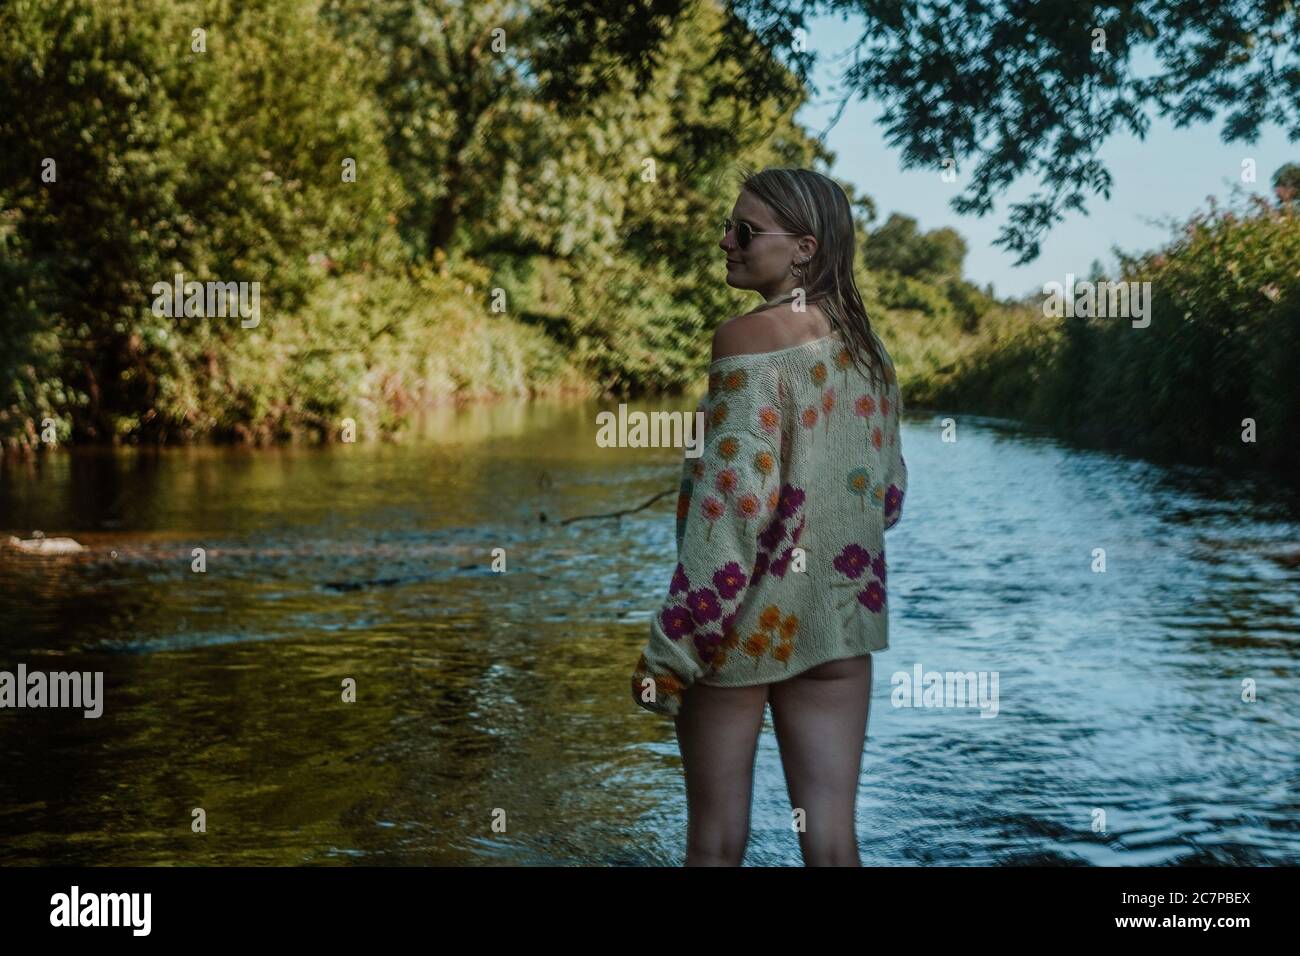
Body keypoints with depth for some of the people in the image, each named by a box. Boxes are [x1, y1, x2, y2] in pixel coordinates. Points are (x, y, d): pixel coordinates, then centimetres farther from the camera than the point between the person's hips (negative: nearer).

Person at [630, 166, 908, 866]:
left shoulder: (748, 339, -13)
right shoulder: (869, 347, 6)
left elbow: (736, 502, -19)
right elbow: (888, 491, 12)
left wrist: (668, 649, -15)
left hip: (747, 618, -5)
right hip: (841, 619, 6)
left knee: (715, 842, 8)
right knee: (833, 842, 7)